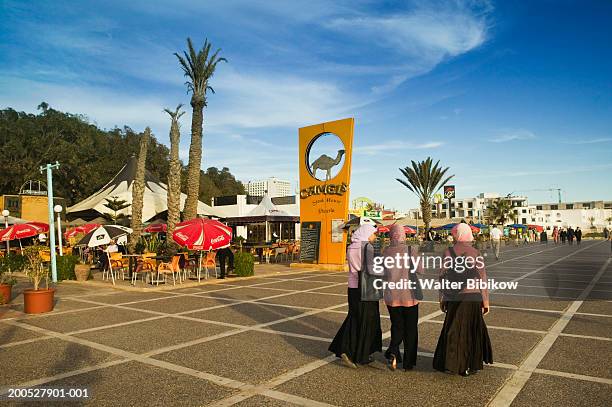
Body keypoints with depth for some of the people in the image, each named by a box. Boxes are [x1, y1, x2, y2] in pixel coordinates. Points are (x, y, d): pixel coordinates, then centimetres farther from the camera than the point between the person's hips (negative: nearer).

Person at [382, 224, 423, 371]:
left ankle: (392, 352, -6)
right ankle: (408, 363, 18)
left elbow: (384, 272, 4)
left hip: (392, 296, 2)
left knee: (397, 326, 17)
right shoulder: (410, 250, -13)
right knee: (410, 329, 12)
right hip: (409, 295, -2)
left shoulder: (386, 252, -5)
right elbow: (420, 270, -5)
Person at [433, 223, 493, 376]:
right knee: (472, 331, 14)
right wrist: (486, 301, 4)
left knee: (453, 330, 14)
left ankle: (450, 363, 21)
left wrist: (442, 299, 6)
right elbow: (482, 279, -5)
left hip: (454, 298, 1)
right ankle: (469, 366, 22)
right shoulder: (475, 253, -7)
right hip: (473, 297, 0)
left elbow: (443, 277, -4)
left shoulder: (449, 252, -7)